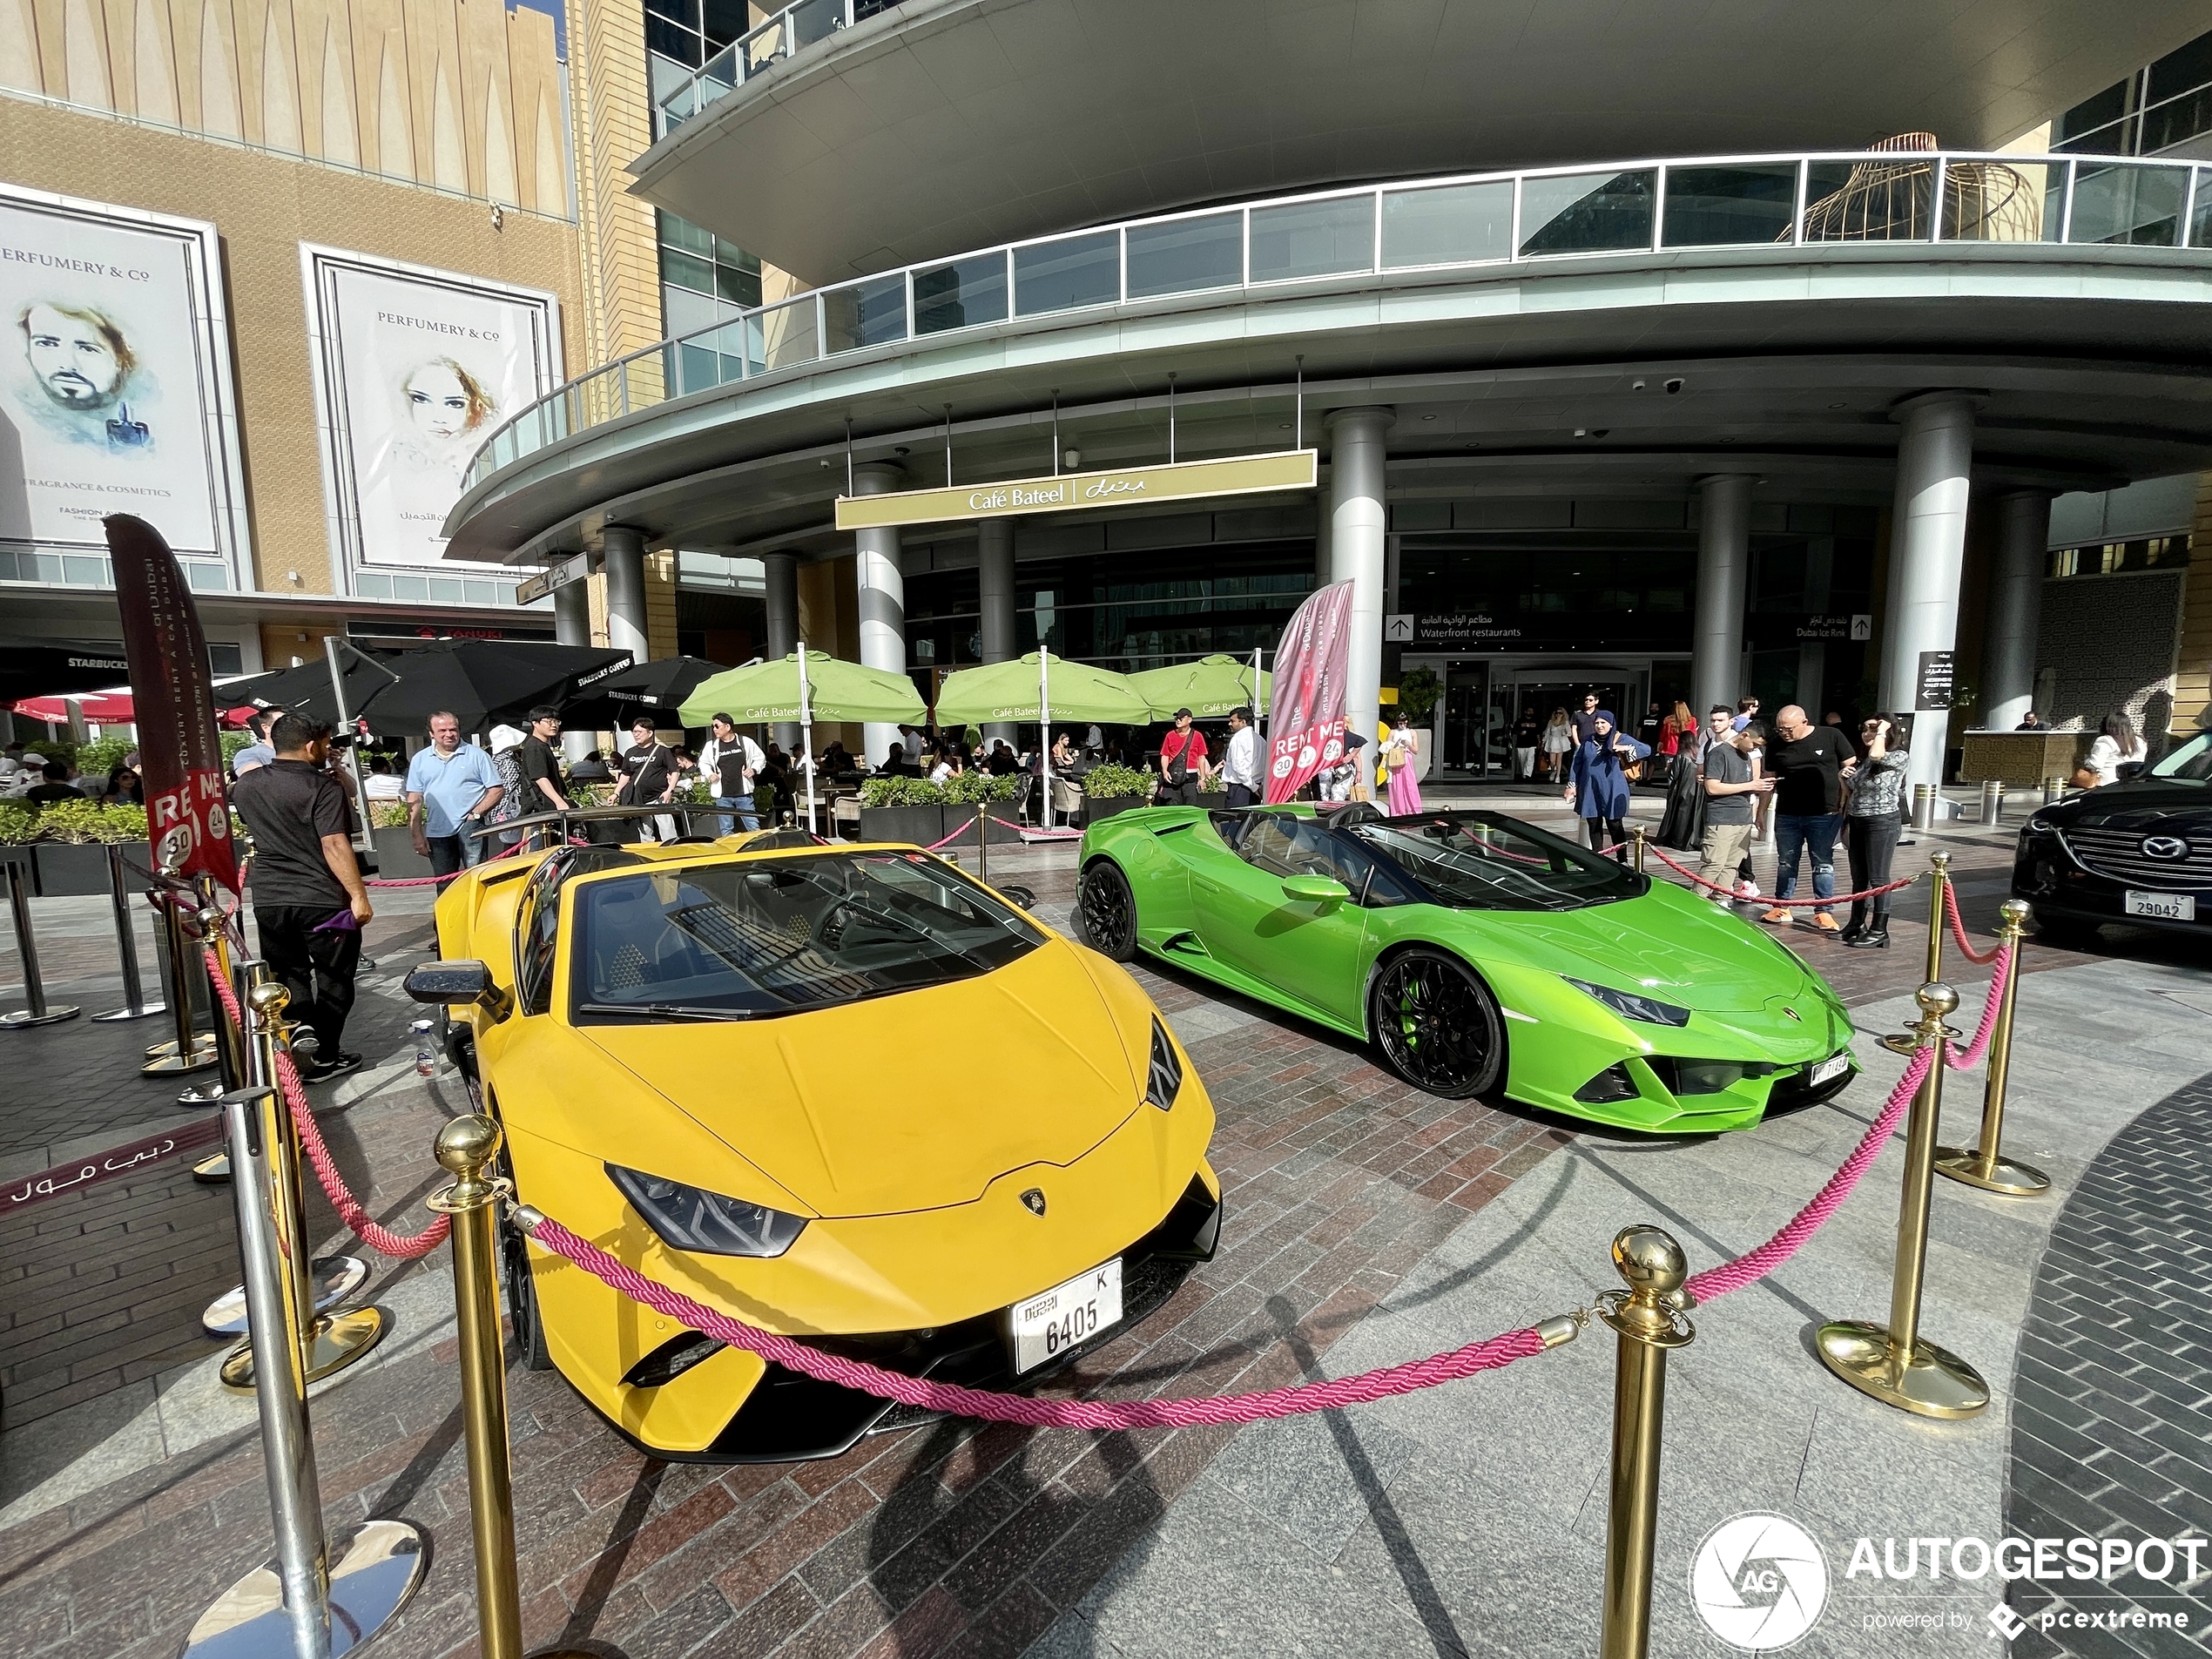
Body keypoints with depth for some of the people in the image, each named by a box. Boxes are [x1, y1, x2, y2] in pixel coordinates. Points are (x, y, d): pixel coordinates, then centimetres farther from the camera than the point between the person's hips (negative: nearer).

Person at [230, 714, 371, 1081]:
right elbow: (335, 845, -21)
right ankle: (326, 1057, 10)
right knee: (333, 980, 6)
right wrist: (358, 895, -21)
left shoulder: (247, 784, 7)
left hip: (269, 900, 5)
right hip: (323, 900, -5)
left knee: (288, 978, 14)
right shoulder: (322, 787, -13)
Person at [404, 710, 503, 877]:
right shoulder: (420, 760, 11)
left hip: (470, 828, -3)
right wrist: (417, 835, 5)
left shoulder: (477, 755, 2)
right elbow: (415, 801, 11)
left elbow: (497, 790, 1)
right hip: (436, 833, 4)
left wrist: (476, 813, -11)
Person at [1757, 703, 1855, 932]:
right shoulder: (1775, 746, 4)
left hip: (1824, 814, -3)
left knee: (1823, 864, 3)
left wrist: (1847, 801, -6)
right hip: (1786, 815, 3)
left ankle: (1824, 912, 8)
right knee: (1785, 863, 11)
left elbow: (1851, 767, 0)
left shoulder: (1831, 737, -5)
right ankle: (1781, 908, 21)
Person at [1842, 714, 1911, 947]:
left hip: (1882, 823, -7)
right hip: (1857, 823, 7)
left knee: (1878, 878, -3)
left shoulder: (1899, 757, -8)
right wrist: (1847, 824, 15)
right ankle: (1856, 924, 22)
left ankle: (1879, 931, 3)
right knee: (1858, 877, 13)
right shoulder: (1864, 760, 12)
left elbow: (1876, 755, -30)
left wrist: (1882, 732, -12)